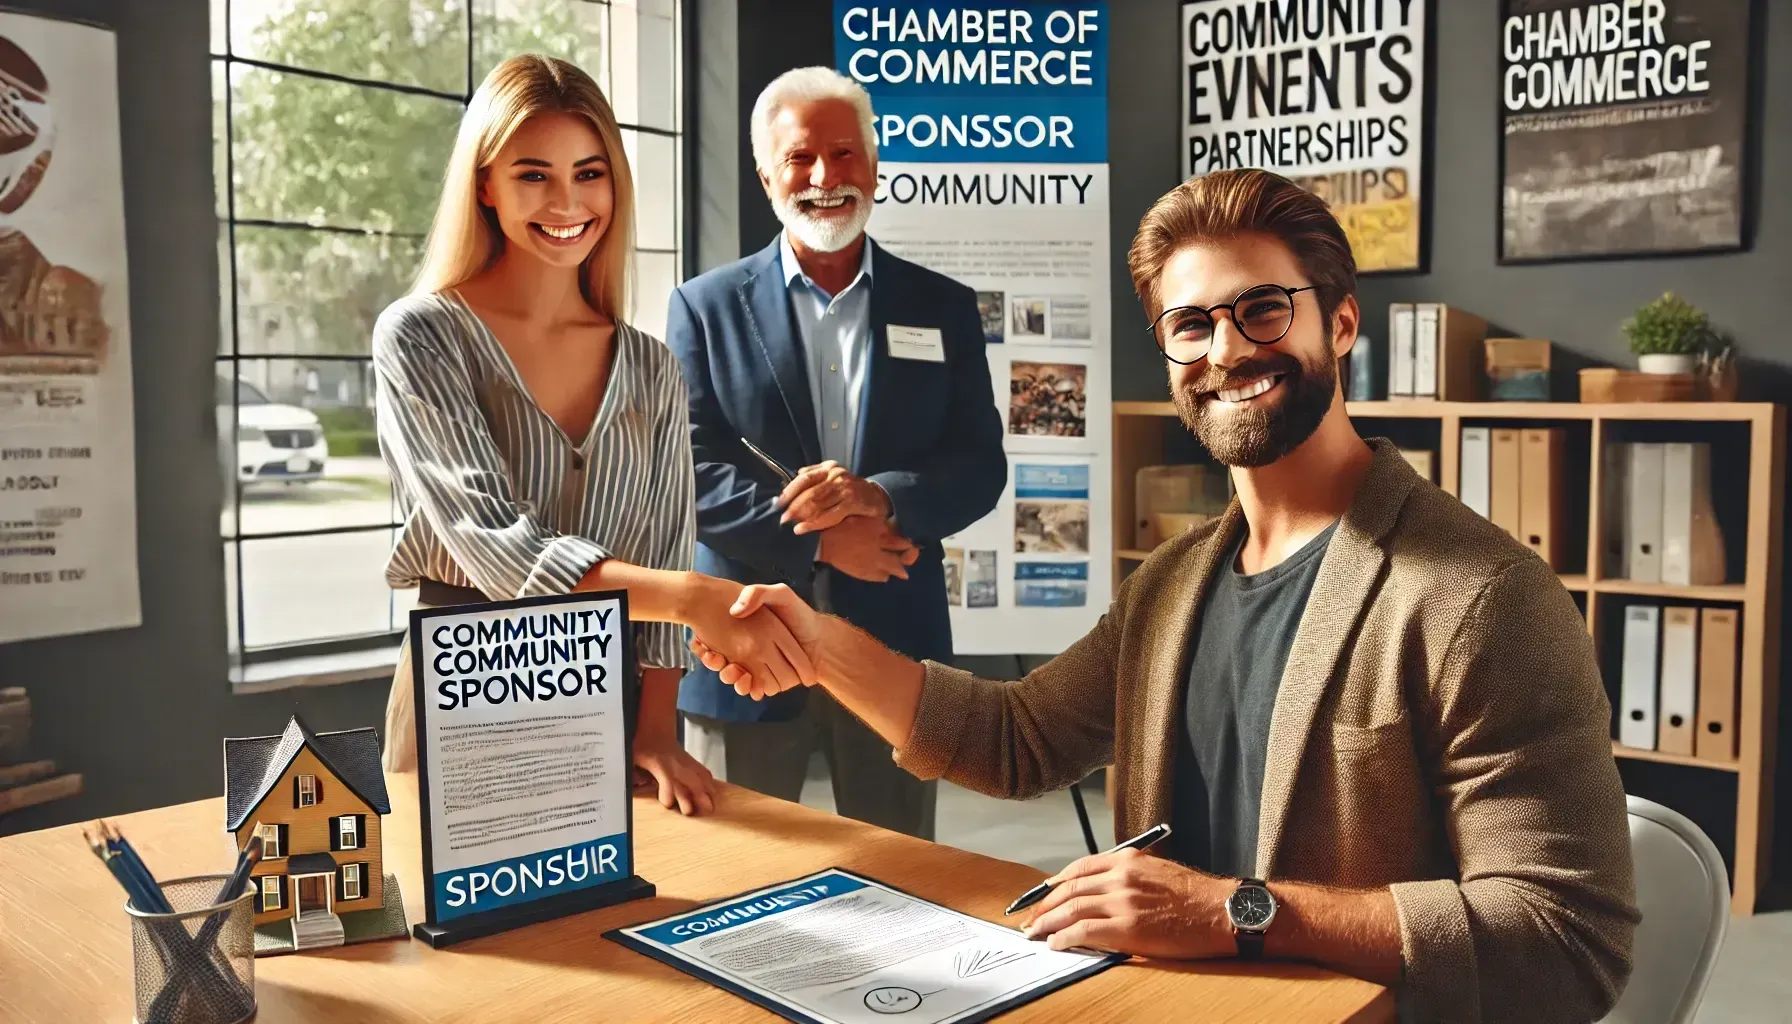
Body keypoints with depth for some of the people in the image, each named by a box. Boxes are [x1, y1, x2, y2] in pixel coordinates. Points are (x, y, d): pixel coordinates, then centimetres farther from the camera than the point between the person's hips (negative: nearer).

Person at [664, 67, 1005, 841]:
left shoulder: (945, 308, 8)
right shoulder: (706, 305, 4)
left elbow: (980, 465, 2)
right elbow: (688, 467, -5)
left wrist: (881, 496, -18)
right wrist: (822, 540, -15)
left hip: (895, 644, 2)